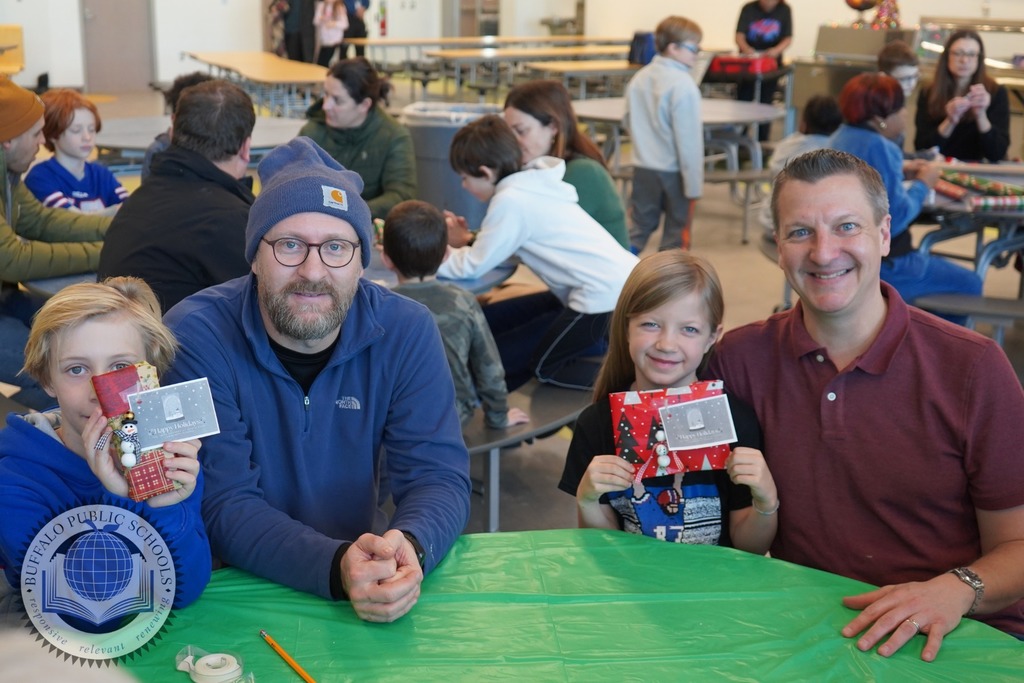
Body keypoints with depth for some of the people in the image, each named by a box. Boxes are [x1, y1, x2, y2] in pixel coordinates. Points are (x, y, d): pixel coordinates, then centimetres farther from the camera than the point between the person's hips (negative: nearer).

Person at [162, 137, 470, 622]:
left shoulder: (406, 333, -5)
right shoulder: (194, 336, -13)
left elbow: (438, 477, -8)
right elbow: (223, 505, -17)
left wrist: (410, 547, -31)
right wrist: (336, 567, -33)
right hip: (231, 585, -1)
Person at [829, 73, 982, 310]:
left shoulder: (845, 135, 4)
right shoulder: (877, 147, -25)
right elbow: (895, 219, -25)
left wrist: (900, 173, 8)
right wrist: (923, 184, -9)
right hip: (877, 265, -10)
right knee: (969, 284, 6)